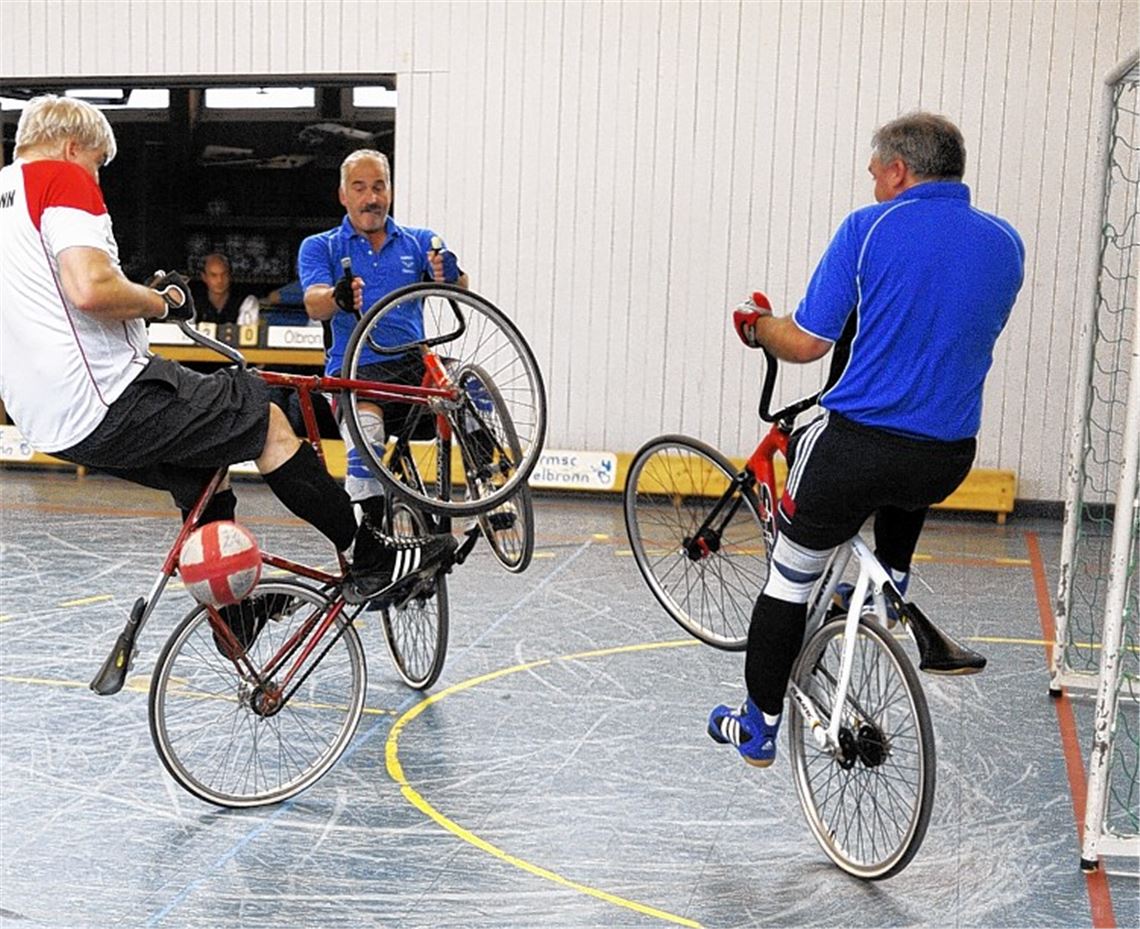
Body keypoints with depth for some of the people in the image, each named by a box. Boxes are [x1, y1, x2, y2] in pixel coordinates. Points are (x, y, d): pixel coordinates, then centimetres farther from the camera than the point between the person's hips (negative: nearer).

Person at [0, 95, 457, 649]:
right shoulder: (62, 178, -8)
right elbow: (91, 287, -25)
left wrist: (145, 295, 21)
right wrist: (161, 301, -5)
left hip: (49, 425, 10)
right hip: (110, 405, -10)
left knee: (204, 468, 26)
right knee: (267, 420, 2)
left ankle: (235, 617, 35)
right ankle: (369, 562, 6)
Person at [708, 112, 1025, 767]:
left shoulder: (869, 229, -7)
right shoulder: (1005, 244, 7)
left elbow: (806, 343, -9)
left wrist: (758, 326, 12)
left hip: (857, 447, -4)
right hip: (948, 463, 4)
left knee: (789, 580, 15)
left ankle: (758, 728, 25)